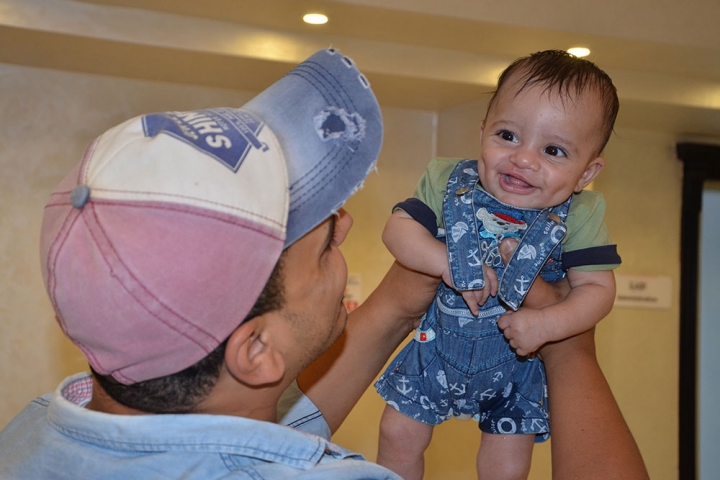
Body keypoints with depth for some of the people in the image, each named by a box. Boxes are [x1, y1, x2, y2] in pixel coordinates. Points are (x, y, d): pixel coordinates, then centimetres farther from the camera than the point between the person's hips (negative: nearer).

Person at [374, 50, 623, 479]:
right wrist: (449, 263, -31)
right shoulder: (450, 183, -16)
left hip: (516, 366, -1)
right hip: (439, 348, 1)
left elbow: (598, 287, -17)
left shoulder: (578, 217, -20)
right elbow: (399, 228, -17)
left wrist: (546, 325, -32)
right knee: (399, 436, 9)